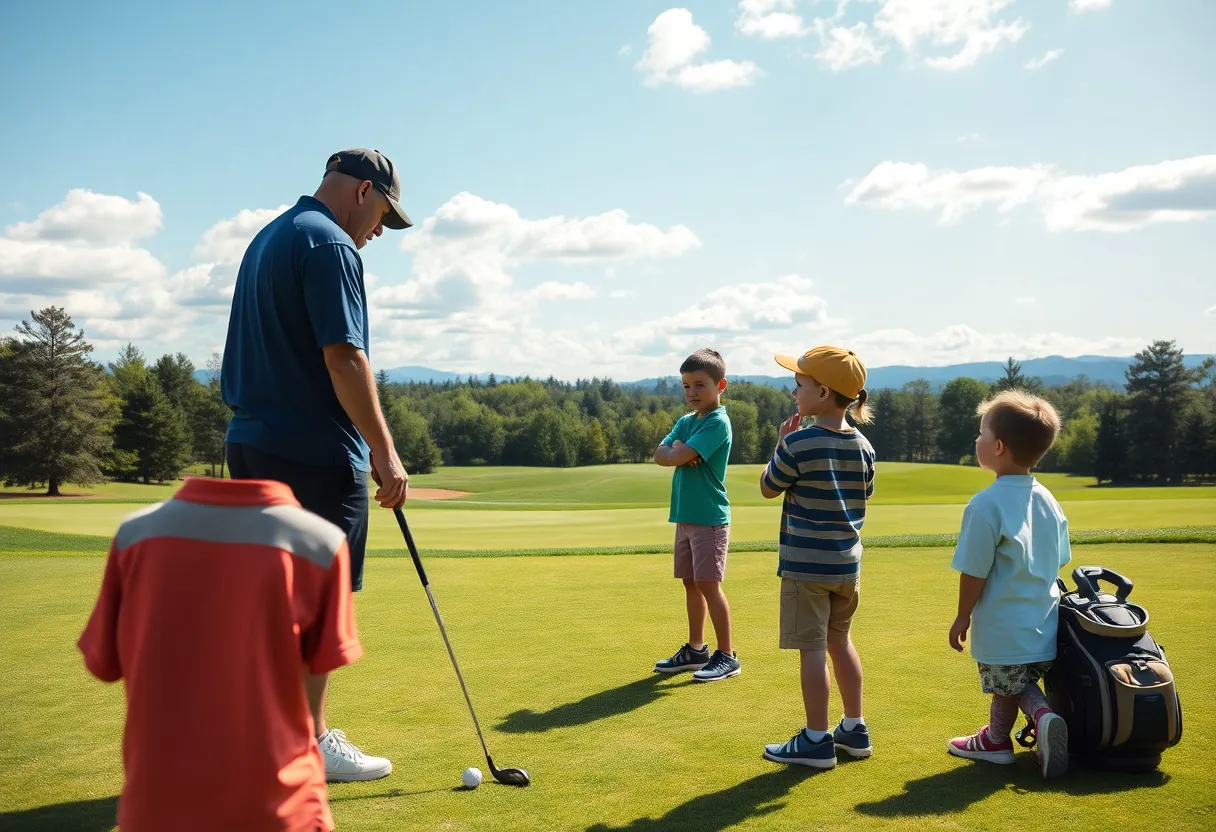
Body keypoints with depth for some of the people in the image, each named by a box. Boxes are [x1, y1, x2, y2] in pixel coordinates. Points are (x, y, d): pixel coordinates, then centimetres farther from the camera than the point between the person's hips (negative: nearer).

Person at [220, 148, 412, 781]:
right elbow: (343, 357, -20)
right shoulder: (329, 244, -12)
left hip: (253, 443, 9)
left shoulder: (267, 238, 20)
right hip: (314, 451, -9)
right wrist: (385, 452, -18)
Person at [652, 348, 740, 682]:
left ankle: (727, 656, 3)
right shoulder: (685, 422, 13)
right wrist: (679, 450, -14)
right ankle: (695, 649, 24)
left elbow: (679, 456, -20)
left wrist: (679, 450, -2)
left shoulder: (718, 423, -13)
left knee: (707, 583, -6)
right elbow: (660, 455, 2)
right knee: (691, 583, 13)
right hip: (685, 516, 8)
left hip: (710, 518, -8)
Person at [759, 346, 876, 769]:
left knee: (812, 648, 1)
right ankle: (854, 729, 28)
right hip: (848, 564, 7)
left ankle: (816, 741, 8)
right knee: (839, 641, 19)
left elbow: (768, 488, -4)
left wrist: (780, 444, 6)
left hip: (806, 565, -7)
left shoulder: (798, 444, -17)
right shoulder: (863, 447, 2)